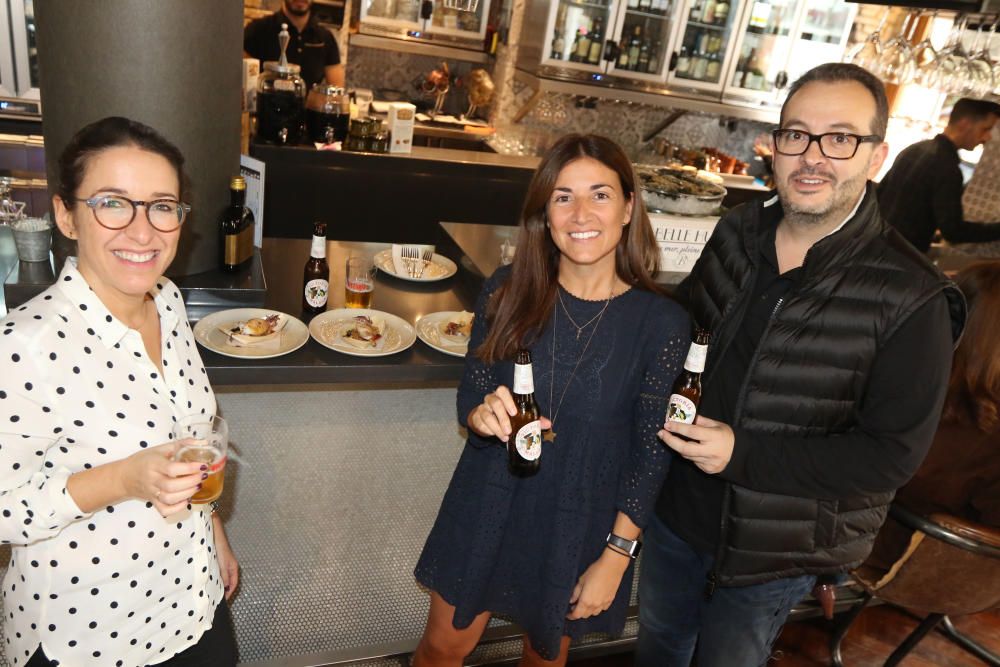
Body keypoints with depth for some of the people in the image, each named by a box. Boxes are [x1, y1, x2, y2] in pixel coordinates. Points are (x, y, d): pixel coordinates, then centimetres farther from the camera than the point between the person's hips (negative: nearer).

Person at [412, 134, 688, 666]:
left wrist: (615, 558, -7)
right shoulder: (508, 291, -11)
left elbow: (651, 452, -9)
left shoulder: (661, 323, -16)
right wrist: (482, 416, -27)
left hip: (582, 525, -1)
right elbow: (469, 399, -3)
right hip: (489, 506, 1)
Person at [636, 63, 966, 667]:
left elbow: (894, 453, -20)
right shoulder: (739, 232, -6)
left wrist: (742, 455, -27)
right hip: (679, 509, 5)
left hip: (776, 551, -4)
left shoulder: (911, 299, -22)